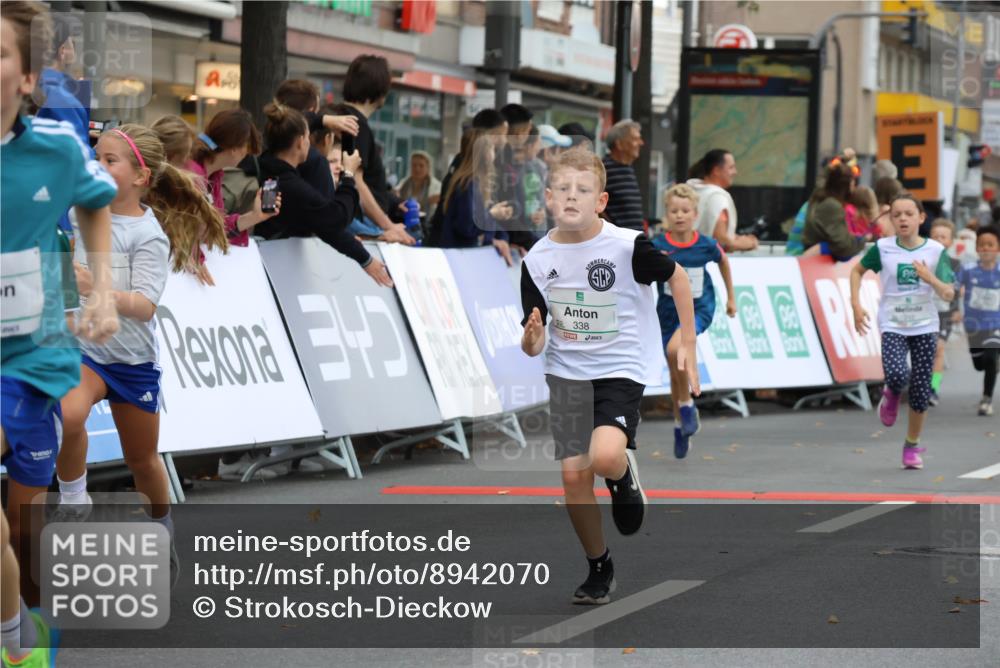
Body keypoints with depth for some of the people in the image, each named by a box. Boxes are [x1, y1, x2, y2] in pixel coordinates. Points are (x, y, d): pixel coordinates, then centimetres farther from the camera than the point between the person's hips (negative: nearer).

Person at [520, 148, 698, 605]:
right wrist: (531, 340, -25)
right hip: (567, 373, 4)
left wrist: (688, 344, 3)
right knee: (573, 474, -2)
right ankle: (599, 569, 20)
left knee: (605, 456, -28)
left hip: (622, 368, -3)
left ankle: (624, 475, 11)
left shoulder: (627, 245, -16)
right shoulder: (538, 260, -6)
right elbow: (533, 344, 0)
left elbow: (676, 277, 2)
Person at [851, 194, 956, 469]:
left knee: (921, 390, 2)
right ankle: (892, 394, 13)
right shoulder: (883, 248, -5)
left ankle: (912, 445, 21)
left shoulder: (935, 251, -4)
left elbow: (949, 294, -3)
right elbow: (857, 270, 13)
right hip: (892, 326, -1)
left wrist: (930, 278, -22)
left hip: (924, 326, 1)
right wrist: (856, 305, 3)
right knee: (896, 375, -26)